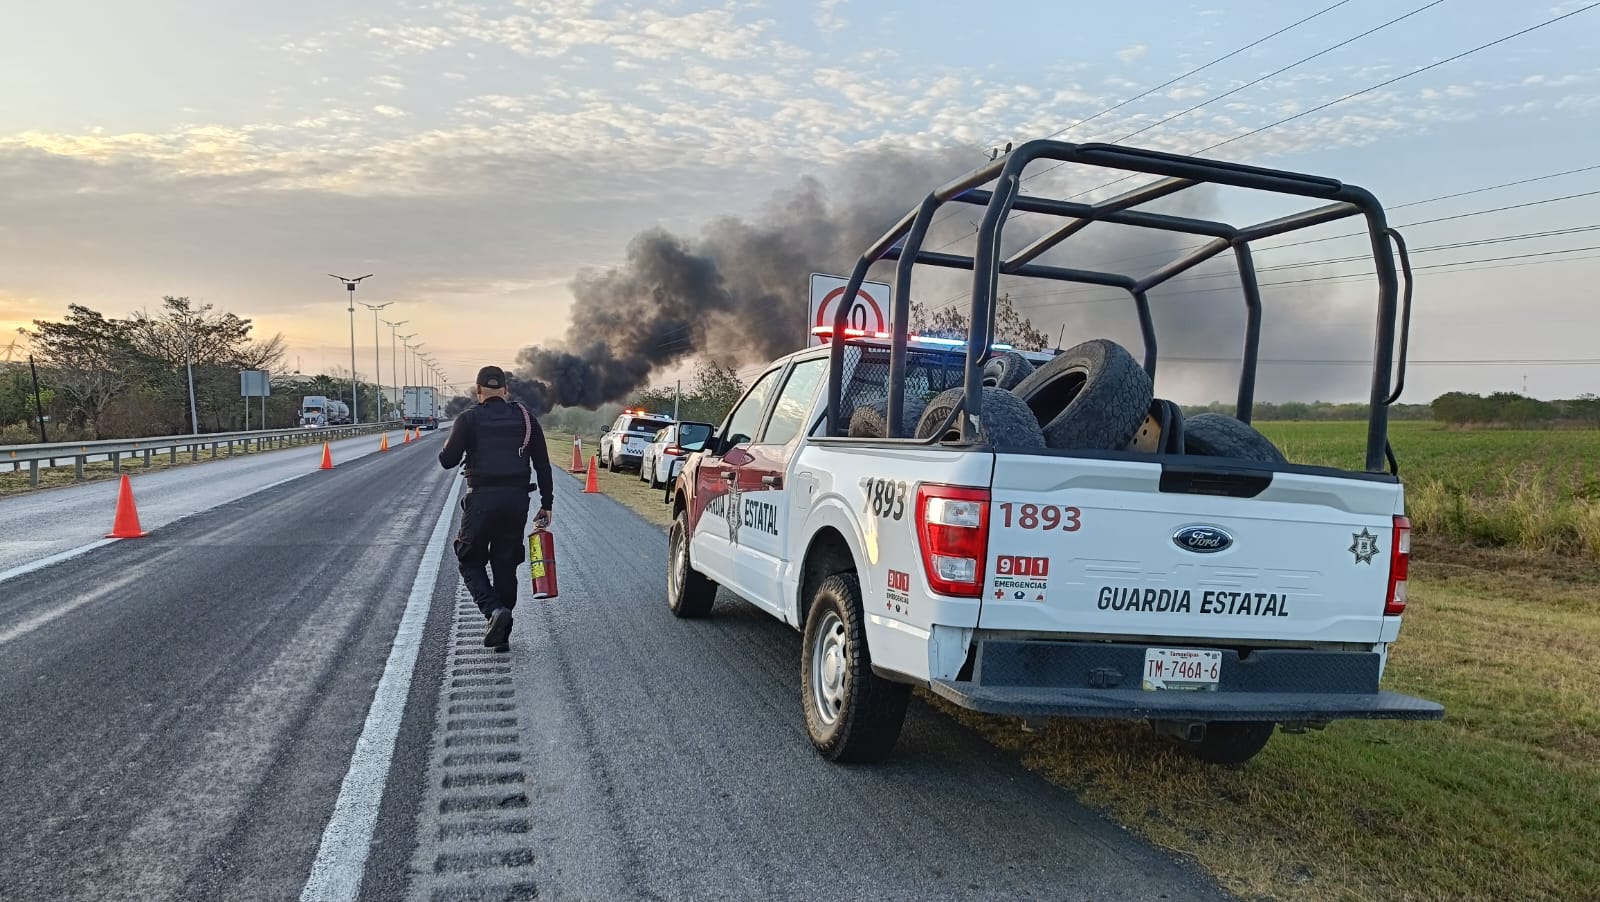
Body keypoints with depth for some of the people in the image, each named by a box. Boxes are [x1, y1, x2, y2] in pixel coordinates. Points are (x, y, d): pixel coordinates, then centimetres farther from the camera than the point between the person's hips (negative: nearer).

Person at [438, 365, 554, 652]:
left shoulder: (469, 419, -1)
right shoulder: (525, 417, 8)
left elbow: (448, 461, -6)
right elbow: (543, 464, 6)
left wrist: (447, 448, 18)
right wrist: (547, 503, 11)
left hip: (481, 500, -3)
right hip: (517, 500, 3)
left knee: (471, 563, 12)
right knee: (506, 566, 12)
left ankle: (495, 611, -12)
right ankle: (502, 636, 15)